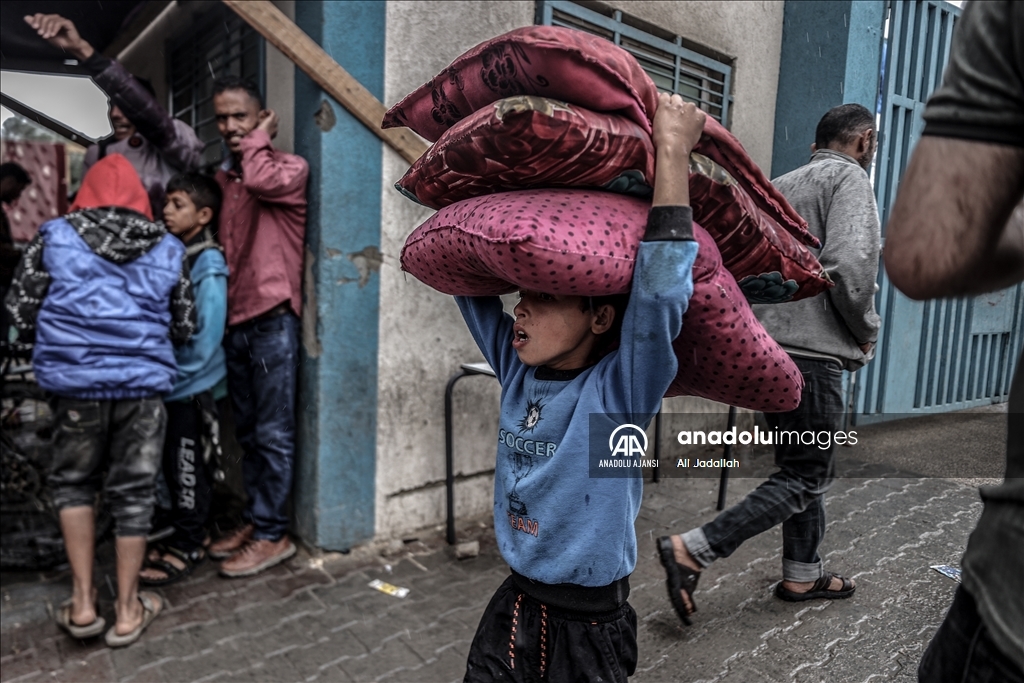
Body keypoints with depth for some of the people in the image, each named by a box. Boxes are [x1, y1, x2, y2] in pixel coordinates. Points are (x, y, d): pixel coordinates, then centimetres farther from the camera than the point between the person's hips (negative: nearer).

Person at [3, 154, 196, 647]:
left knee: (73, 483, 20)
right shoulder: (167, 249, 8)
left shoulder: (55, 238, 4)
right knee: (132, 492, 11)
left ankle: (82, 603, 19)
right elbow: (184, 328, 10)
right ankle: (128, 610, 23)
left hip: (76, 382, 0)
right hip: (144, 384, 1)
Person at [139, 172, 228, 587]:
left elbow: (206, 334, -19)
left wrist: (178, 377, -15)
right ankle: (182, 534, 32)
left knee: (188, 469, 4)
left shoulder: (208, 265, -15)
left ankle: (189, 547, 18)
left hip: (193, 386, -8)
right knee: (172, 465, 17)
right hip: (168, 381, 8)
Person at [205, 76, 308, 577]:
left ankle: (272, 535, 8)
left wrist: (257, 141, -5)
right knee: (247, 432, 14)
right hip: (234, 320, 7)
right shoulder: (223, 178, 18)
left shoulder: (289, 167, -2)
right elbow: (220, 246, 20)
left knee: (273, 434, -2)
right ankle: (255, 521, 25)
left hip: (272, 319, -7)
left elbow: (262, 180, -25)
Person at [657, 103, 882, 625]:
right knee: (805, 478, -1)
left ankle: (802, 576, 29)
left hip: (767, 347, 8)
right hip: (811, 351, -8)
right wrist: (866, 333, -4)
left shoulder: (779, 185, 19)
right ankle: (692, 551, -8)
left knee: (803, 466, 19)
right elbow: (850, 264, -19)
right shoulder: (848, 178, -3)